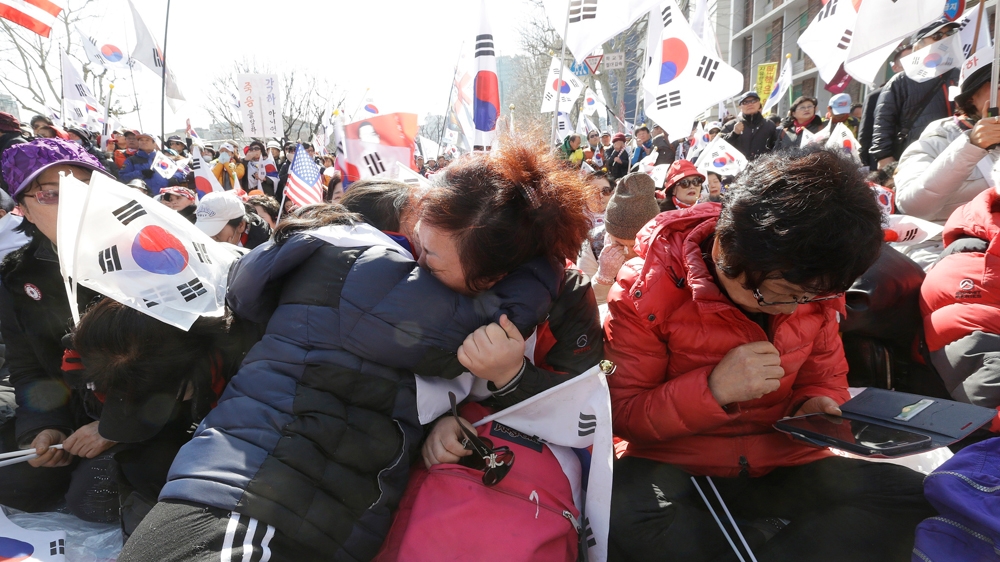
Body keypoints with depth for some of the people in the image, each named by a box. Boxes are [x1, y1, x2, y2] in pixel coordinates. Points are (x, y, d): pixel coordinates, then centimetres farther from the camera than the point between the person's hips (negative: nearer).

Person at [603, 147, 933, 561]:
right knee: (622, 509, -37)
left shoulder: (813, 286, -3)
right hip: (675, 465, -3)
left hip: (782, 463, 4)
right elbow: (620, 414, -14)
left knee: (912, 497, -18)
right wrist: (712, 390, -29)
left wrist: (814, 407, -10)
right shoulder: (646, 291, -17)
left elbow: (825, 379, 14)